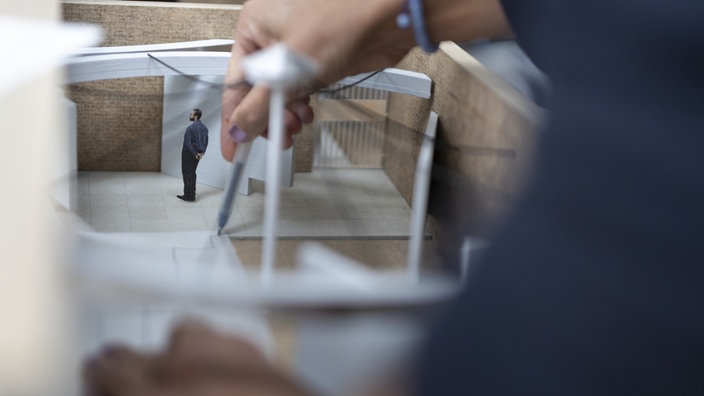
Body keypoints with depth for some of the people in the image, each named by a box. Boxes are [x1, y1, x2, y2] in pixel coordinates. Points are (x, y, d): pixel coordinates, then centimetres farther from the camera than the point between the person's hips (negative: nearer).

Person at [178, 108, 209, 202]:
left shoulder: (190, 128, -17)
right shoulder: (204, 128, 7)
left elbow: (187, 143, -20)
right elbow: (206, 142, 9)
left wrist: (195, 153, -15)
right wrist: (202, 152, 6)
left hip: (188, 153, -7)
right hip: (198, 153, 7)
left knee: (187, 173, -2)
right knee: (192, 173, 15)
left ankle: (188, 195, -3)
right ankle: (192, 194, 17)